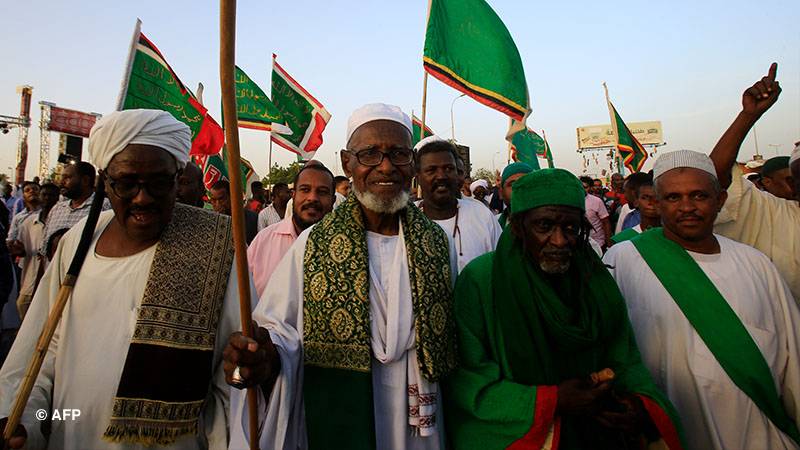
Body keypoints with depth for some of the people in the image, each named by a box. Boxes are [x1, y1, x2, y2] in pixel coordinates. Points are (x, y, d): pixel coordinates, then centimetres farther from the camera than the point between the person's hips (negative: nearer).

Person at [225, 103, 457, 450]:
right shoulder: (313, 245, -10)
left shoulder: (436, 243, -5)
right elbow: (280, 329, -10)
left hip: (419, 422, 2)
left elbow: (448, 335, 1)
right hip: (337, 421, -1)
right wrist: (264, 357, -30)